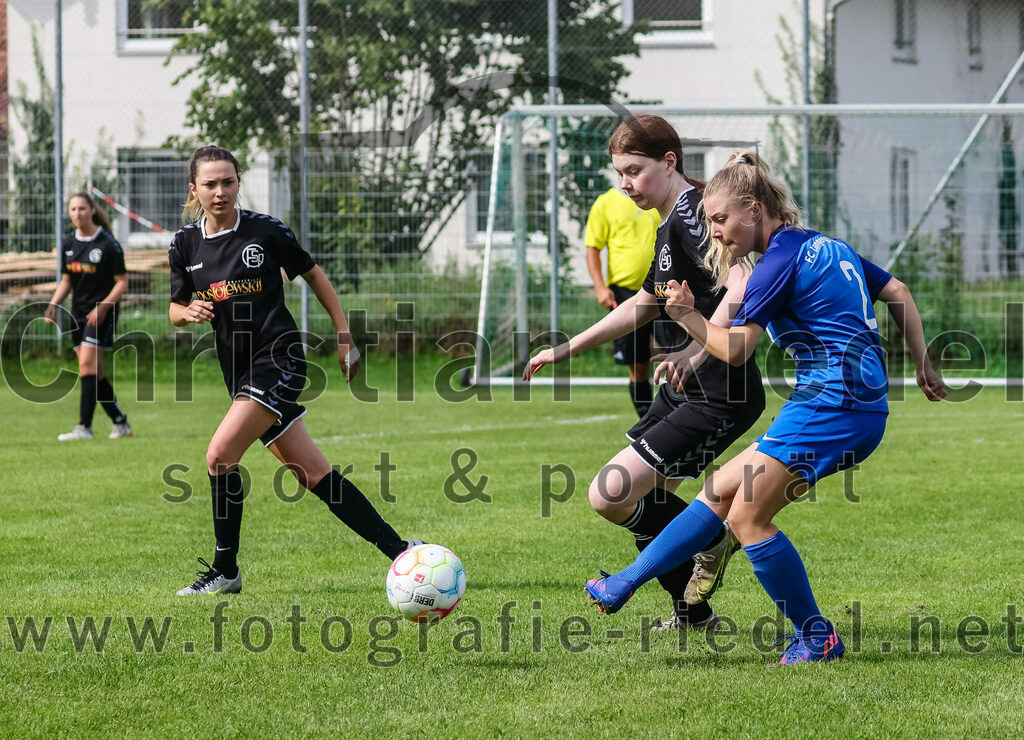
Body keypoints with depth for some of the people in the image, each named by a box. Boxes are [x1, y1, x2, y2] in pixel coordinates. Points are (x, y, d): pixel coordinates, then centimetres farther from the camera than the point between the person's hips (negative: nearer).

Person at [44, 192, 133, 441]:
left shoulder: (108, 244, -11)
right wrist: (53, 305, 3)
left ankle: (84, 427, -18)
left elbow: (122, 282, -8)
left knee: (87, 364, -16)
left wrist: (103, 307, -20)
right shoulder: (69, 243, 7)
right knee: (95, 372, 7)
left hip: (101, 314, -7)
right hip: (78, 313, 7)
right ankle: (121, 422, 18)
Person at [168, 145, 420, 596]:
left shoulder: (265, 231, -6)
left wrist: (344, 335, 6)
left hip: (280, 358, -6)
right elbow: (175, 311, 13)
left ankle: (225, 571, -6)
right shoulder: (185, 245, 6)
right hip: (239, 370, 6)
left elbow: (313, 275, 6)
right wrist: (188, 312, -11)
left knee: (220, 454, -18)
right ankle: (398, 551, 8)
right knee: (313, 474, 3)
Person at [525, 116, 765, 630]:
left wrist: (696, 351, -40)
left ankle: (711, 541, 5)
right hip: (682, 392, 10)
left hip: (718, 398, -10)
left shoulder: (690, 213, -17)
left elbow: (742, 285, -33)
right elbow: (646, 304, 28)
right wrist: (567, 349, 30)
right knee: (638, 500, 17)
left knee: (610, 496, -16)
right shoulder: (668, 225, 14)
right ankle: (692, 613, 29)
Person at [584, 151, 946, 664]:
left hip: (831, 405, -10)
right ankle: (626, 584, 18)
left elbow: (735, 351, -15)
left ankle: (816, 637, 2)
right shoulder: (826, 246, 17)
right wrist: (923, 367, 25)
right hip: (866, 407, 10)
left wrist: (687, 317, -4)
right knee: (720, 489, 13)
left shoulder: (781, 261, -10)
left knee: (747, 517, -5)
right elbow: (898, 292, 21)